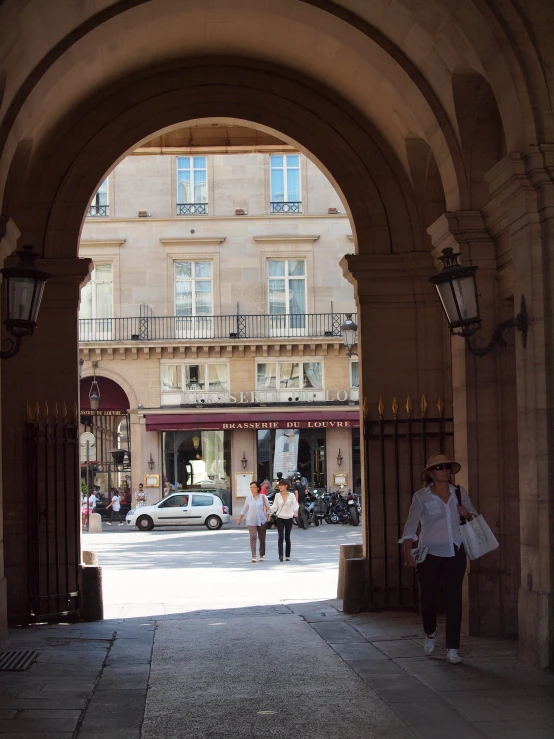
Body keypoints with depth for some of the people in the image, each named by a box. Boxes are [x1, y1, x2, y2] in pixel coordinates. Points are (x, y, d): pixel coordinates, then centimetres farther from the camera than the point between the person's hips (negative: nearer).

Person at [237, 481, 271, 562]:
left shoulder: (263, 497, -1)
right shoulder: (248, 498, 4)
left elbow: (267, 508, 3)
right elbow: (244, 509, 12)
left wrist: (267, 517, -4)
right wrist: (240, 519, 12)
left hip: (261, 521, 0)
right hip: (251, 521, 0)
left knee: (262, 539, 7)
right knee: (253, 537, -15)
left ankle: (261, 556, 20)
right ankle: (253, 556, -20)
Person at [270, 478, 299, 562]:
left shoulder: (291, 495, -1)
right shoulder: (277, 495, 4)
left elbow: (295, 505, -4)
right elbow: (274, 507, 5)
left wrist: (295, 511, -24)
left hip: (289, 518, 0)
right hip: (280, 518, 0)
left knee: (287, 537, 6)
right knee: (281, 536, -13)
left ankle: (288, 555, 16)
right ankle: (280, 555, -17)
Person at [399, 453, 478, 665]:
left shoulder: (460, 493, 7)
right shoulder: (421, 497, -2)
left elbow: (476, 518, 16)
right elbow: (411, 526, -6)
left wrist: (467, 515, -8)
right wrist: (407, 552, -17)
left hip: (455, 553, 2)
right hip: (430, 554, -2)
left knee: (454, 599, -2)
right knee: (427, 598, 3)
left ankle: (452, 649, 4)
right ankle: (430, 633, 35)